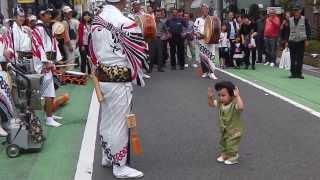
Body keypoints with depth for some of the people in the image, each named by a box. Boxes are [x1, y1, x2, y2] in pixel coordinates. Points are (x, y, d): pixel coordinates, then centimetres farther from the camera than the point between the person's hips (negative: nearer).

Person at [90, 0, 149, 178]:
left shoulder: (96, 21, 5)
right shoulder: (125, 23, -19)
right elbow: (141, 53, -12)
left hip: (102, 78, 8)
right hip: (119, 81, -8)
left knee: (106, 119, 20)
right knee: (119, 123, 2)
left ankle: (107, 156, 35)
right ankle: (119, 166, 14)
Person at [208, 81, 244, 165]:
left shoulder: (234, 104, -33)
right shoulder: (220, 103, -10)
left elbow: (241, 107, -54)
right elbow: (211, 104, 3)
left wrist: (237, 96, -56)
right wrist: (210, 97, -16)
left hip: (234, 131, -8)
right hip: (224, 130, 8)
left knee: (231, 145, 3)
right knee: (223, 143, 24)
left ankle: (233, 157, 27)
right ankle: (224, 155, 46)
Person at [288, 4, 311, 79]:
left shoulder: (304, 19, -1)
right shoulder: (290, 20, 6)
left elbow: (308, 30, 0)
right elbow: (288, 30, 10)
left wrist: (307, 40, -5)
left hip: (301, 42, -2)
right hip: (292, 41, 2)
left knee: (300, 58, 1)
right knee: (292, 58, 4)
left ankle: (299, 73, 9)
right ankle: (293, 73, 11)